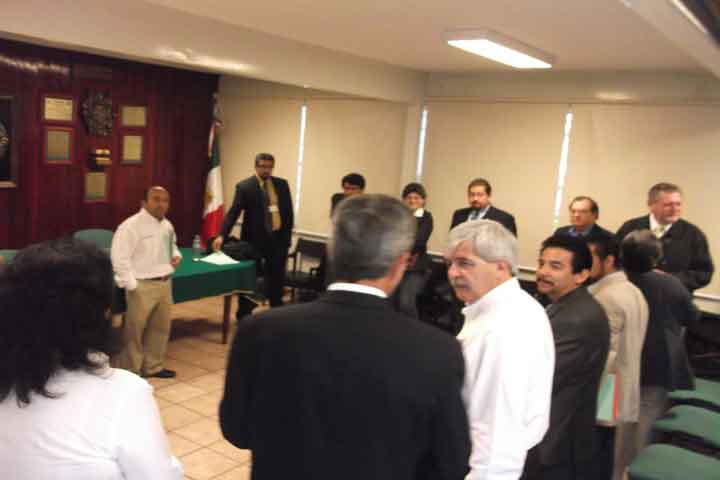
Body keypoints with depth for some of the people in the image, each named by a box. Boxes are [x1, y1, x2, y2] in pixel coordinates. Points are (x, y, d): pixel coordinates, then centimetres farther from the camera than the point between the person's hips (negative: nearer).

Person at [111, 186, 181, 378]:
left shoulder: (167, 226, 10)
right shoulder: (131, 226, -15)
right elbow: (119, 257, -18)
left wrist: (176, 256, 6)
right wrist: (131, 285, -18)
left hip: (165, 283, 8)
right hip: (142, 286, -8)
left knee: (161, 327, 17)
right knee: (134, 330, 3)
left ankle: (153, 366, 33)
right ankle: (130, 372, 16)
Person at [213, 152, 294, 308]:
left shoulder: (282, 184, 4)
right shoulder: (244, 186, -7)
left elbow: (289, 211, 7)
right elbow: (233, 212, -14)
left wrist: (287, 235, 2)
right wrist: (222, 235, -26)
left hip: (278, 238, 3)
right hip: (255, 239, -2)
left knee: (276, 278, 9)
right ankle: (244, 314, 20)